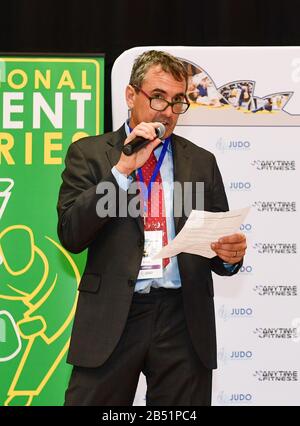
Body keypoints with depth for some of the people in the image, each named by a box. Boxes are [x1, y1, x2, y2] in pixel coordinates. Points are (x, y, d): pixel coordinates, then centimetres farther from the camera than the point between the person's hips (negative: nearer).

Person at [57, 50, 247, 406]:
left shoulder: (201, 162, 12)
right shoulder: (88, 153, 6)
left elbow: (217, 239, 14)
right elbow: (71, 235, -5)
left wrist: (230, 254, -10)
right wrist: (122, 168, -12)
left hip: (184, 320, 2)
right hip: (111, 319, -2)